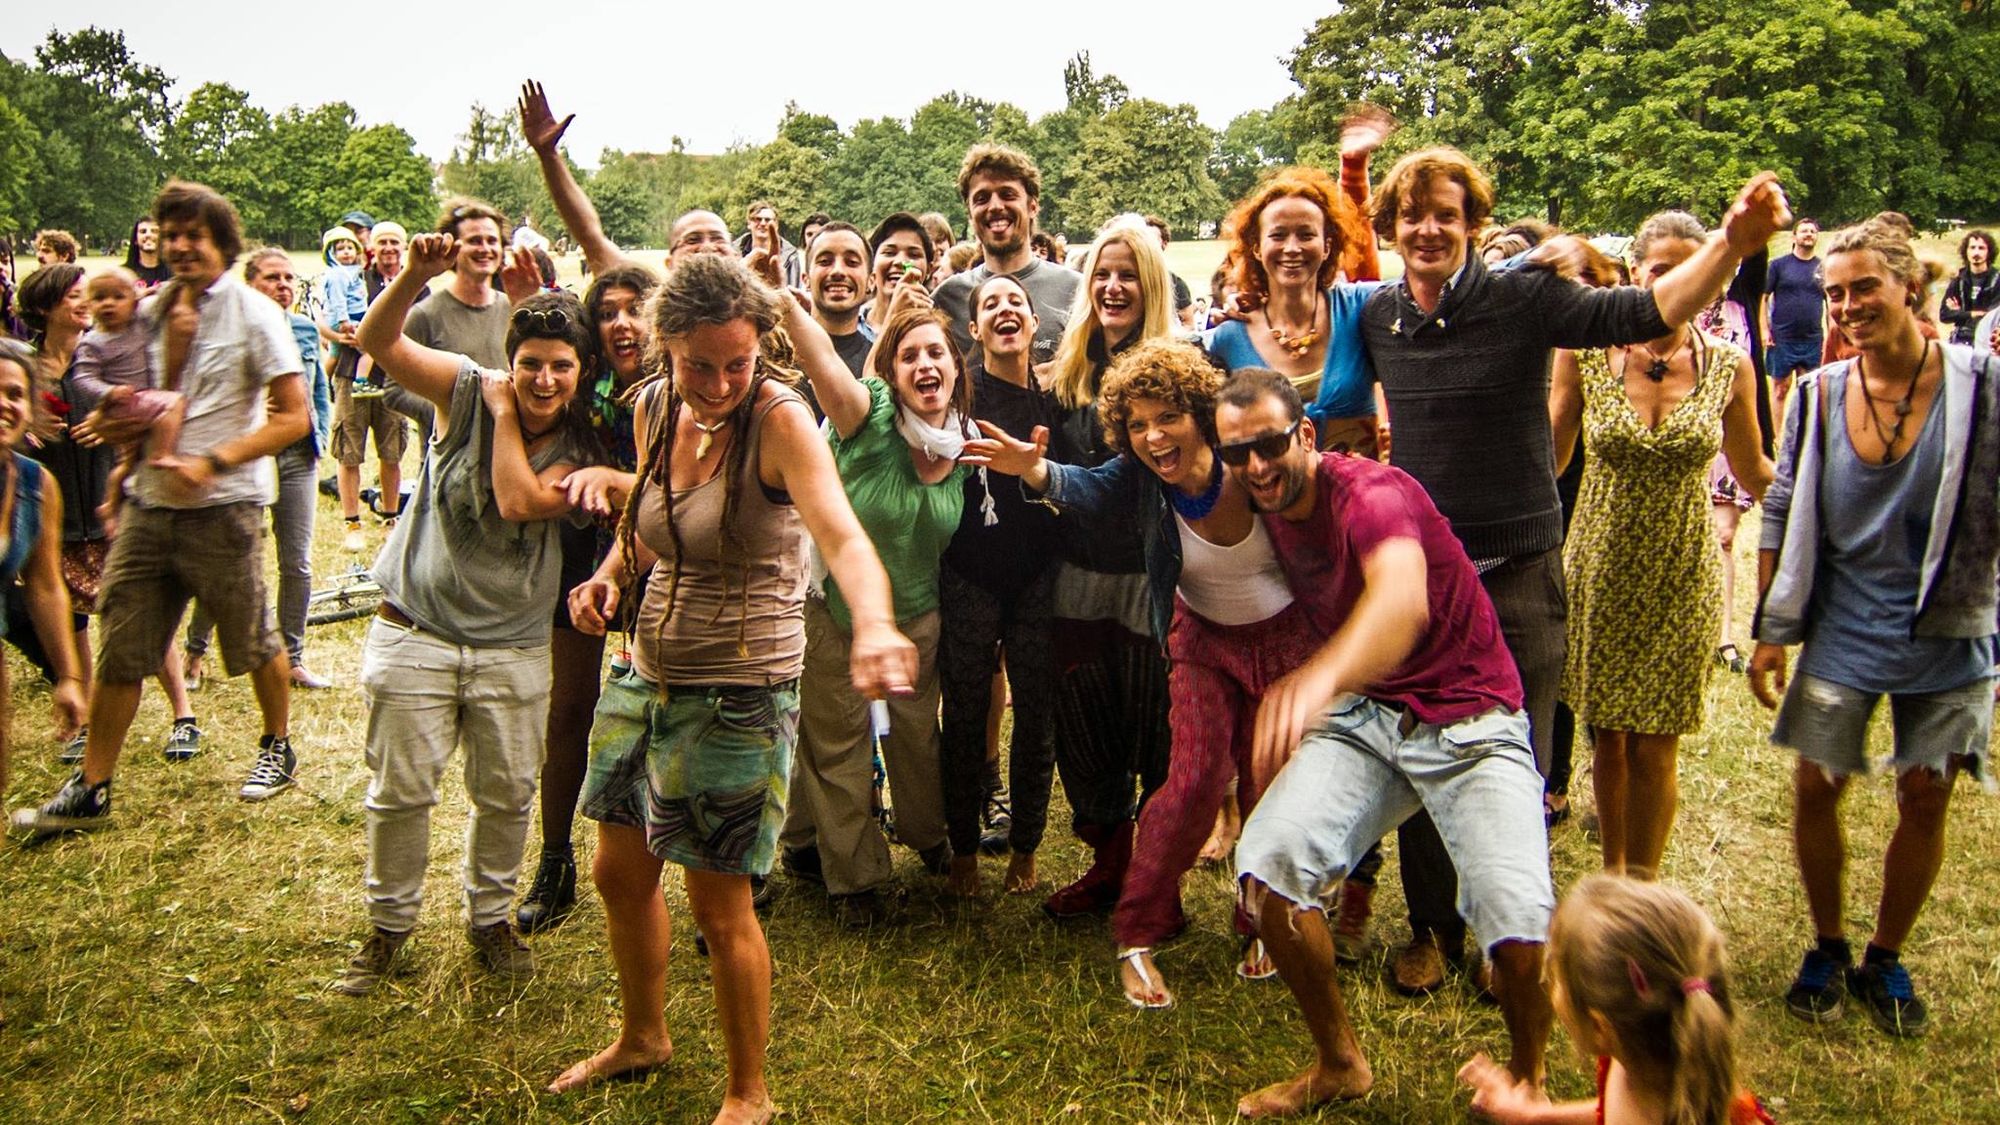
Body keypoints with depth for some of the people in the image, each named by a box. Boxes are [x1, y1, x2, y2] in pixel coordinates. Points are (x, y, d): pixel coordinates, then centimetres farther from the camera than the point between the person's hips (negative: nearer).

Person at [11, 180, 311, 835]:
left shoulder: (253, 315, -7)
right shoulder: (149, 313, 10)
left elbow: (294, 418, -12)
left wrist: (211, 462, -20)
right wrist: (117, 424, 0)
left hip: (221, 509, -5)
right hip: (149, 505, 5)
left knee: (252, 644, 9)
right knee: (120, 651, 6)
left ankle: (278, 749, 31)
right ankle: (89, 791, 14)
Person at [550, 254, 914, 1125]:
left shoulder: (780, 420, -20)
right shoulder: (654, 409, 0)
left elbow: (842, 535, -37)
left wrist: (873, 624, -57)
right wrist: (610, 574, -4)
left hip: (739, 693, -7)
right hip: (649, 676, 7)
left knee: (719, 905, 3)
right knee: (620, 872, 20)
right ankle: (642, 1036, 47)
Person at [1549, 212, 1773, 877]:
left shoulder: (1728, 367, -2)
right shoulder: (1587, 352, -4)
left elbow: (1755, 476, 9)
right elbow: (1548, 457, 3)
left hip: (1682, 578, 0)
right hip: (1600, 568, 0)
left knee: (1654, 748, 4)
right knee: (1607, 736, 11)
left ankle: (1640, 891, 23)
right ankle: (1612, 874, 32)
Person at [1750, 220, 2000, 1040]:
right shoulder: (1818, 394, -4)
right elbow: (1781, 512, 3)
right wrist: (1771, 628, 2)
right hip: (1844, 628, 2)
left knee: (1925, 798, 8)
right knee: (1817, 786, 4)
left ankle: (1885, 962, 28)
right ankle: (1828, 948, 26)